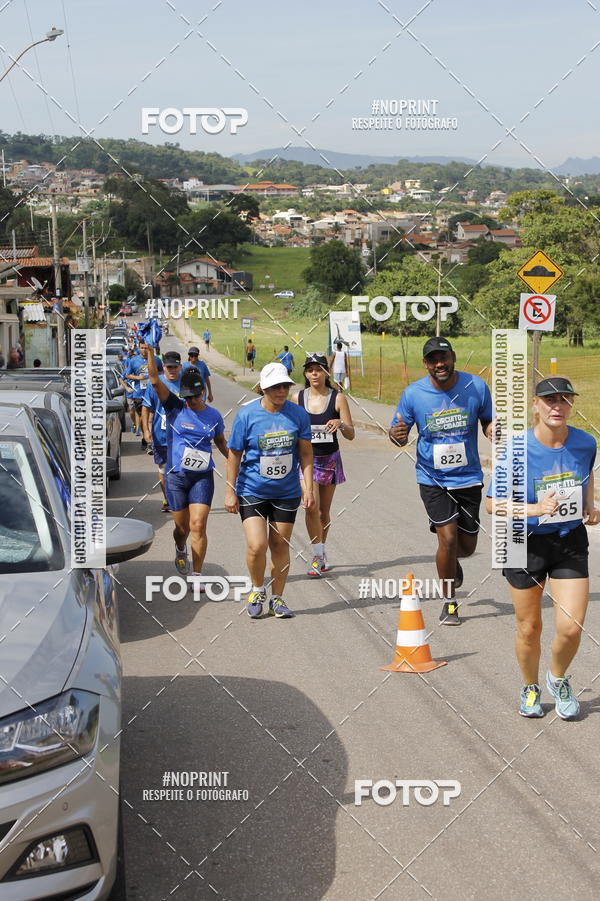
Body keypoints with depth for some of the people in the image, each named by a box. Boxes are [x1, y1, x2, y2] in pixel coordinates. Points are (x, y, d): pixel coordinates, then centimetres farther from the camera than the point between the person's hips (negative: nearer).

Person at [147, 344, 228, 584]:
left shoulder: (213, 416, 3)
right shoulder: (175, 407, -2)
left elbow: (220, 441, 21)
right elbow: (155, 381, -13)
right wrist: (150, 353, -24)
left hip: (203, 477, 0)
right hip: (176, 476, 0)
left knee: (198, 526, -10)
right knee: (182, 527, 10)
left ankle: (197, 576, -3)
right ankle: (180, 549, 46)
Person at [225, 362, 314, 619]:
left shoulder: (298, 414, -3)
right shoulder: (247, 415, -9)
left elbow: (305, 453, 5)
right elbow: (234, 454, -3)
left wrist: (308, 488, 0)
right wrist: (230, 491, -3)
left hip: (287, 492, 2)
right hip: (252, 491, -2)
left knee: (280, 545, 7)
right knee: (256, 546, -12)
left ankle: (277, 598, 21)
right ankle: (257, 589, 15)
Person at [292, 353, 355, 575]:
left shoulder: (337, 398, -5)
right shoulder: (297, 398, -1)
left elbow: (351, 435, -5)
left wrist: (341, 424, -24)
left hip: (330, 459, 1)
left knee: (324, 511, 11)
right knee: (312, 507, -17)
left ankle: (320, 552, 29)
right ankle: (318, 556, -7)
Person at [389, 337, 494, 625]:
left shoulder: (476, 387, -7)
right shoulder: (413, 393, -9)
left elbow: (488, 423, 6)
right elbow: (399, 434, 2)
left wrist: (493, 429, -18)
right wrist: (397, 435, -23)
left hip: (468, 477, 2)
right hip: (432, 479, -2)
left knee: (467, 546, 8)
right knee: (448, 538, -13)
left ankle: (451, 562, 47)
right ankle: (449, 603, 7)